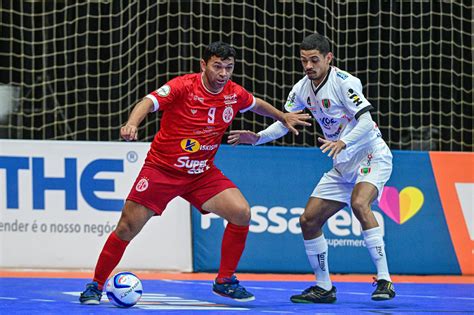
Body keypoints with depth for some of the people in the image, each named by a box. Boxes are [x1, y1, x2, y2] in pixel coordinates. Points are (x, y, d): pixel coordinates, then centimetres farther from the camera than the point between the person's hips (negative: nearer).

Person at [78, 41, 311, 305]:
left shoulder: (235, 94, -3)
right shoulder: (183, 86, -19)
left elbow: (256, 104, 22)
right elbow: (149, 102, -33)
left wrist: (283, 117, 28)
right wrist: (132, 124, -51)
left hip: (202, 173, 4)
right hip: (161, 169, -4)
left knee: (242, 212, -14)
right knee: (127, 228, -6)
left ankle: (225, 282, 2)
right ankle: (96, 286, 12)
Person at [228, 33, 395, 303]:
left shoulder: (344, 82, -19)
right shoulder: (303, 88, 3)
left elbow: (366, 122, -26)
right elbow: (284, 122, 15)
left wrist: (343, 143, -43)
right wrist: (258, 138, -2)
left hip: (372, 156, -8)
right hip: (343, 166, 8)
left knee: (359, 203, -34)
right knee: (309, 220, 3)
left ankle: (384, 280, -33)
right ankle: (324, 288, 17)